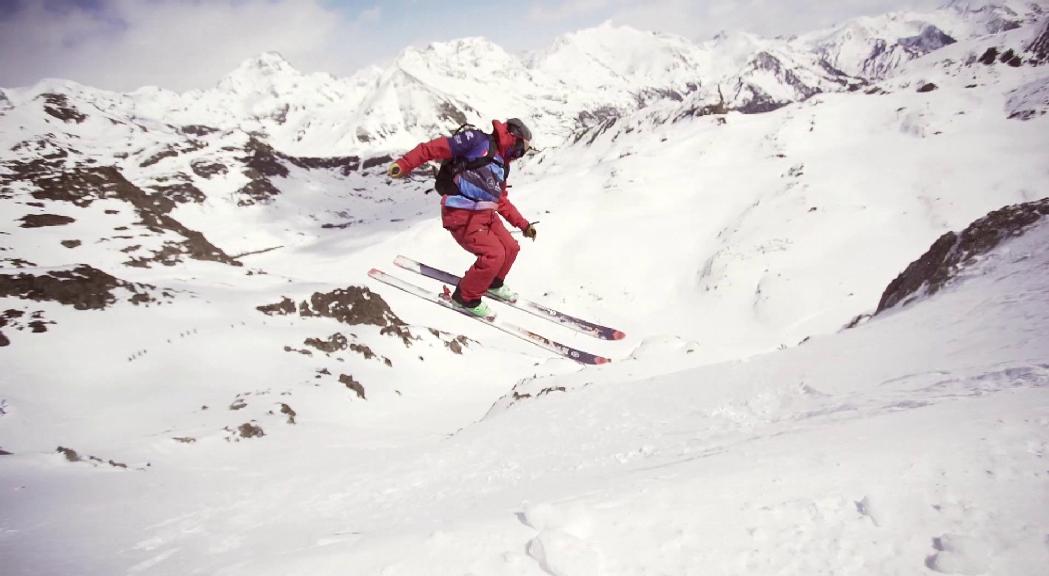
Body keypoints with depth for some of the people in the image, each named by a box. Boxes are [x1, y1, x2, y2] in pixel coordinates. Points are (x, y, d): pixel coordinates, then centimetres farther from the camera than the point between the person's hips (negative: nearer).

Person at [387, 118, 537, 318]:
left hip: (486, 215, 9)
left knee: (511, 248, 11)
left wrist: (523, 224, 21)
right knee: (494, 254, -16)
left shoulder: (502, 166, 19)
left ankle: (493, 284, 39)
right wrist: (404, 164, -23)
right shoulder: (477, 140, -7)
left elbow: (502, 202, 25)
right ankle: (466, 297, 4)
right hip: (463, 216, -9)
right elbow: (436, 148, -14)